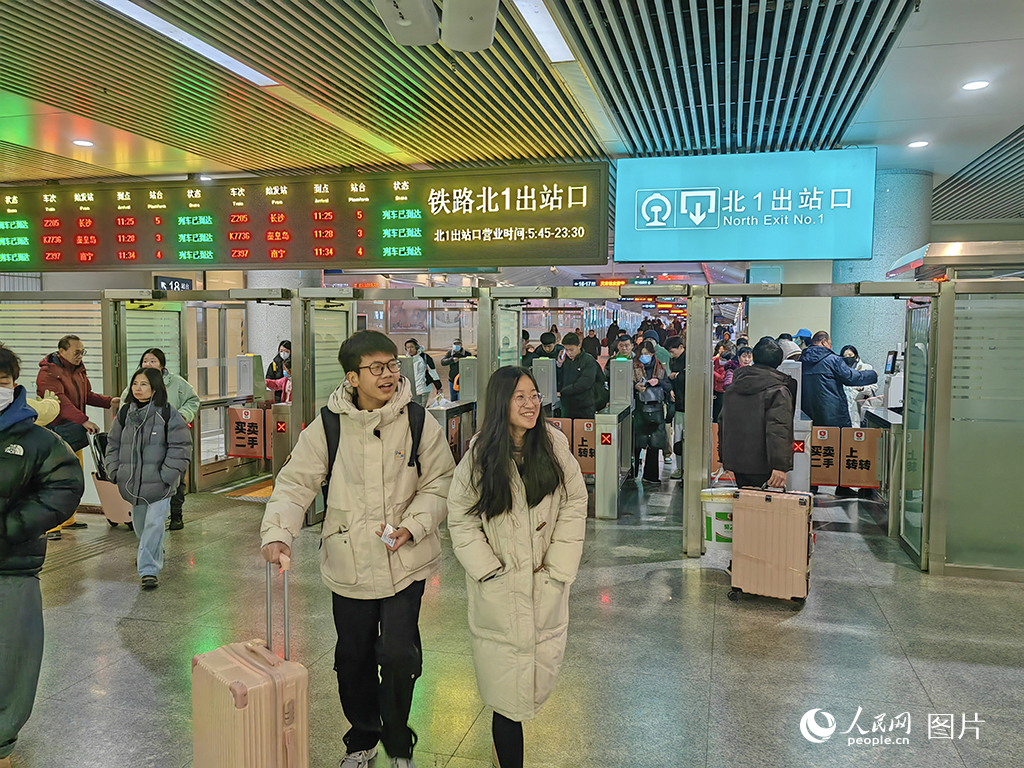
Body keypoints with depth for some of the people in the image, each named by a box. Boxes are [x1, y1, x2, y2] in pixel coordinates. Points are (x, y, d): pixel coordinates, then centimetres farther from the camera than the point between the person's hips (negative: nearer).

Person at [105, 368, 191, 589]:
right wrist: (115, 472, 5)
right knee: (139, 523, 19)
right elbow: (114, 444, 15)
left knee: (154, 524, -11)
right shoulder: (125, 413, 6)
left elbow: (180, 447, -9)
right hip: (132, 483, 5)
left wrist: (167, 476, -12)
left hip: (159, 484, -5)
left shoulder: (168, 414, -9)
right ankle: (154, 554, 45)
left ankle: (149, 569, -4)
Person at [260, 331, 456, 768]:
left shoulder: (419, 423, -5)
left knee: (399, 654, -7)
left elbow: (439, 484, 1)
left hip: (406, 562, -1)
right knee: (353, 658, 16)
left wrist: (412, 525, -14)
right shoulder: (328, 426, -5)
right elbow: (295, 483, -2)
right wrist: (277, 532, -17)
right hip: (349, 564, 2)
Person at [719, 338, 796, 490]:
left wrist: (724, 457, 25)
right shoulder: (778, 391, -10)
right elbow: (779, 430, -20)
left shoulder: (732, 388, 11)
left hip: (735, 461, 6)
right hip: (762, 466, -6)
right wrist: (780, 466, -23)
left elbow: (722, 423, 17)